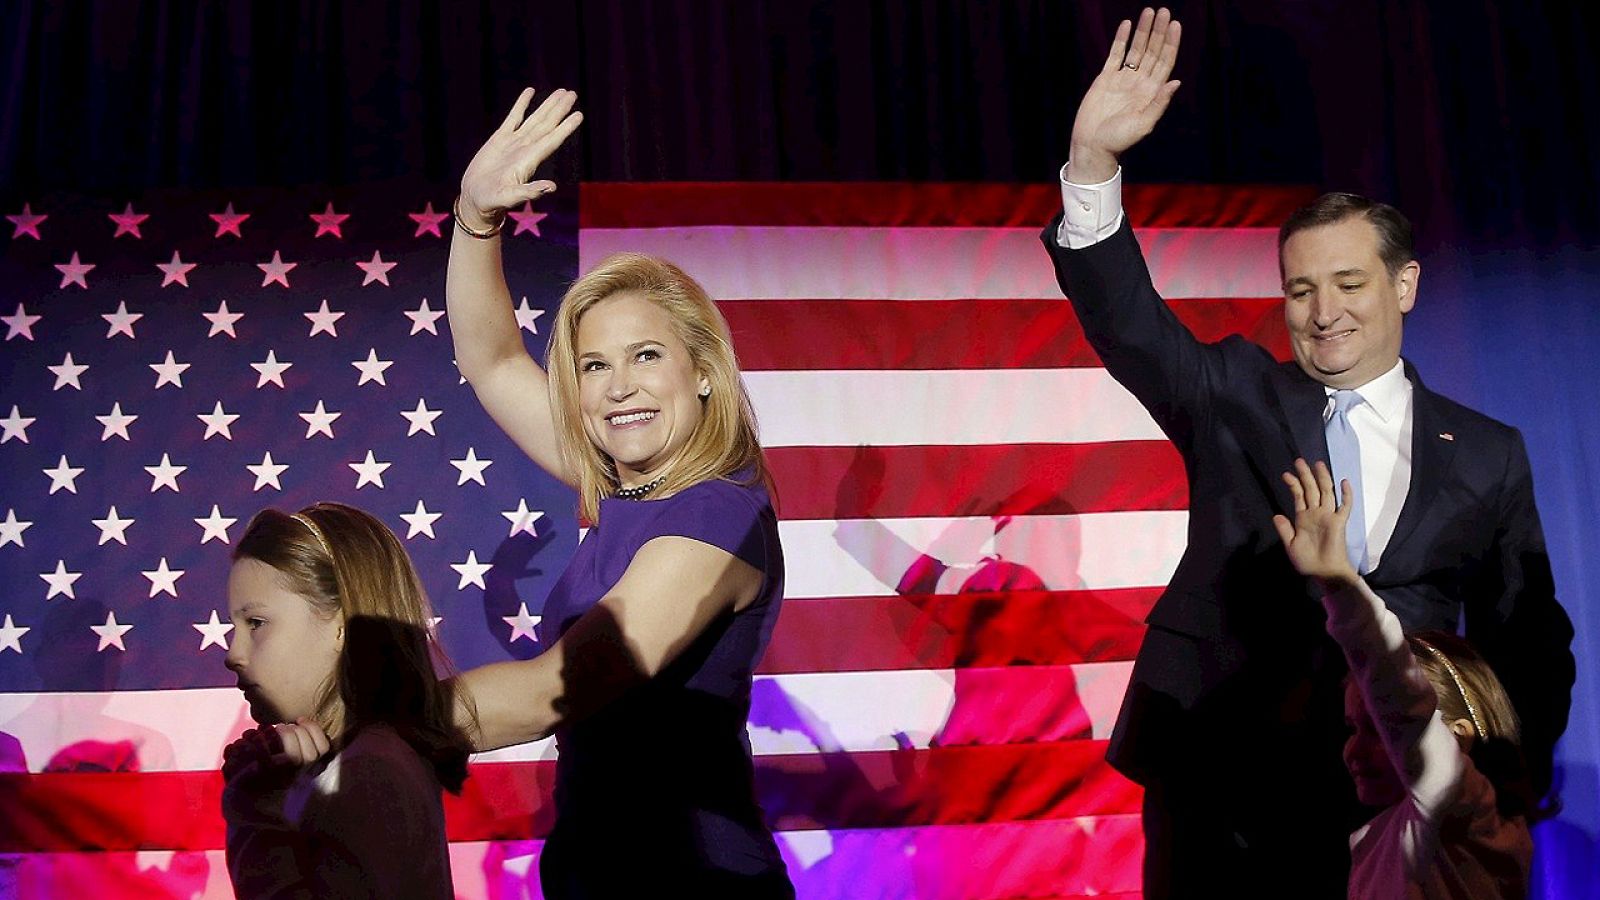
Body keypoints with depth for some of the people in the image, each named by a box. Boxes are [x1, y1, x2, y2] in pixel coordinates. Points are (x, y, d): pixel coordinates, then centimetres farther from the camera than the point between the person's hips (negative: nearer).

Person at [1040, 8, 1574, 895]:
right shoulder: (1234, 399, 4)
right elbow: (1127, 321, -11)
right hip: (1212, 794, 0)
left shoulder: (1488, 457, 6)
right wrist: (1093, 161, -25)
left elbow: (1527, 644, 10)